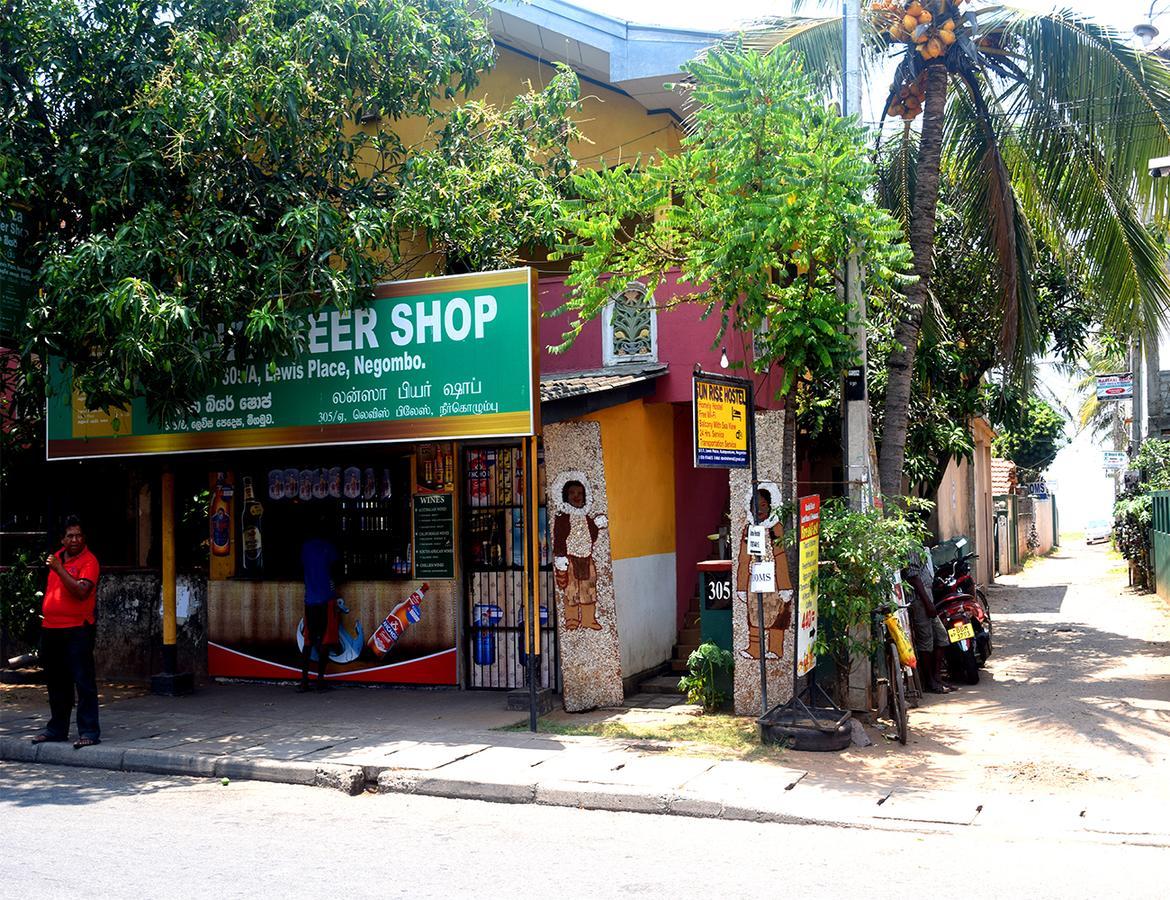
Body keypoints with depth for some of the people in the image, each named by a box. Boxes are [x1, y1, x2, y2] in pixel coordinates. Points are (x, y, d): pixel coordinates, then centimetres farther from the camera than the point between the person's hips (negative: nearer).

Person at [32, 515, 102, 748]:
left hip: (77, 629, -8)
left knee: (83, 681, -7)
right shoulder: (57, 556, 13)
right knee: (56, 683, 16)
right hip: (51, 628, 8)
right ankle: (57, 729, 27)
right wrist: (46, 614, 17)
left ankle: (89, 732, -6)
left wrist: (59, 569, -25)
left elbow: (81, 591, -23)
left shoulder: (89, 561, -10)